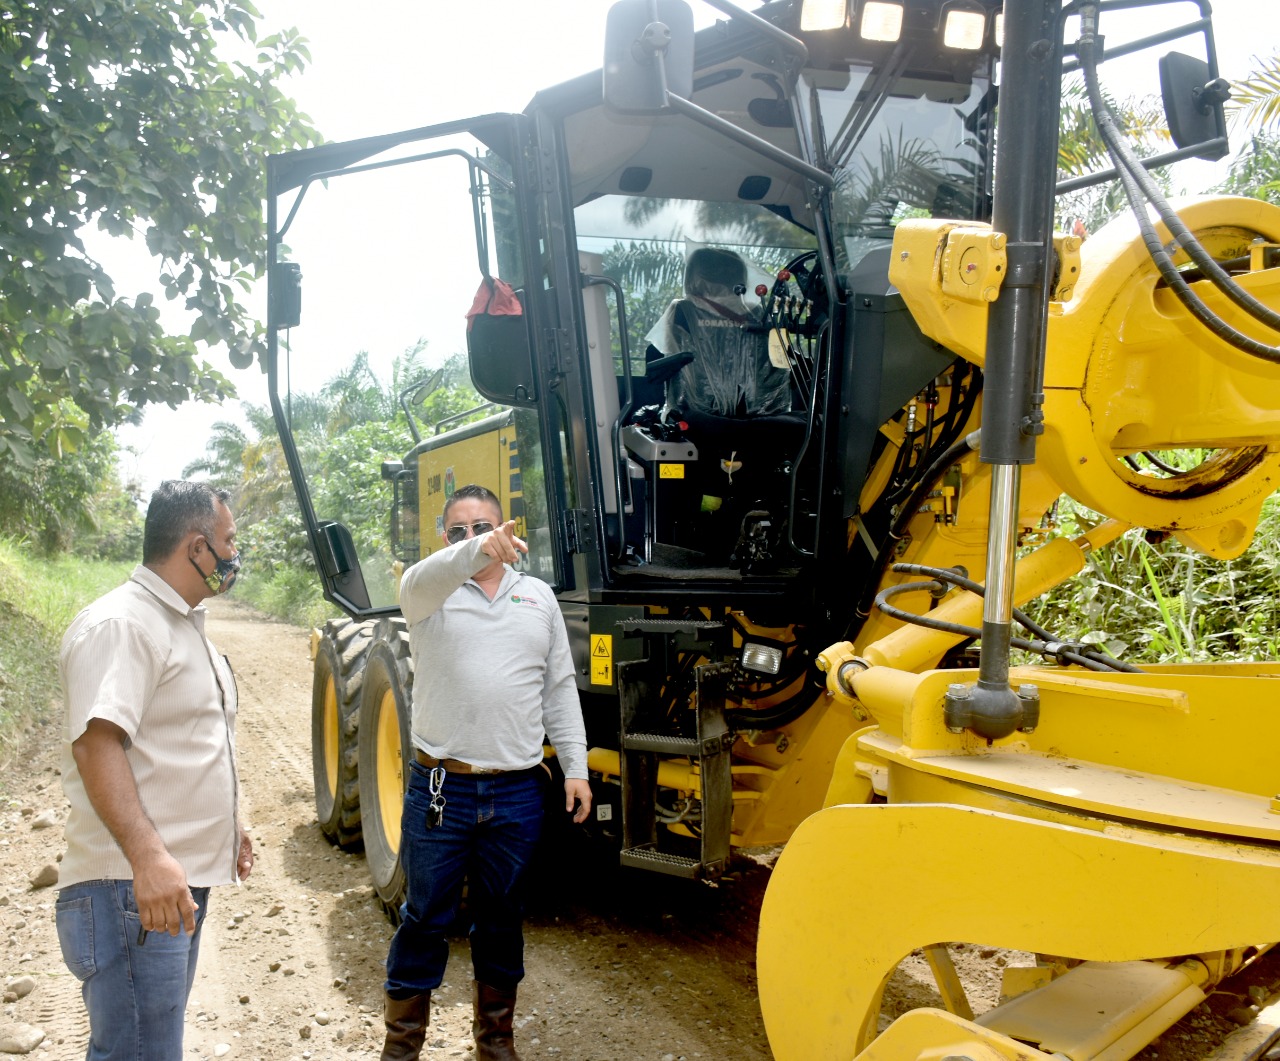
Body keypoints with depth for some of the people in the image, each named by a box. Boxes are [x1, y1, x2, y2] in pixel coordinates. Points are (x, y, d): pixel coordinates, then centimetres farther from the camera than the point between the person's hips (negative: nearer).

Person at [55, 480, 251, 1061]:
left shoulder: (182, 624, 17)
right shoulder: (120, 625, -16)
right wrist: (149, 856, -37)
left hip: (181, 881, 10)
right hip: (132, 890, -10)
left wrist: (227, 824, 28)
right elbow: (96, 744, -28)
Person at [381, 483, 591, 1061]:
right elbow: (423, 582, -27)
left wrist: (575, 767, 5)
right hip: (439, 787, -2)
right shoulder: (431, 589, -1)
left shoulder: (538, 596, 9)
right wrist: (475, 553, -48)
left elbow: (560, 688, 11)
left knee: (501, 918, 15)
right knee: (425, 917, 8)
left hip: (516, 794, 3)